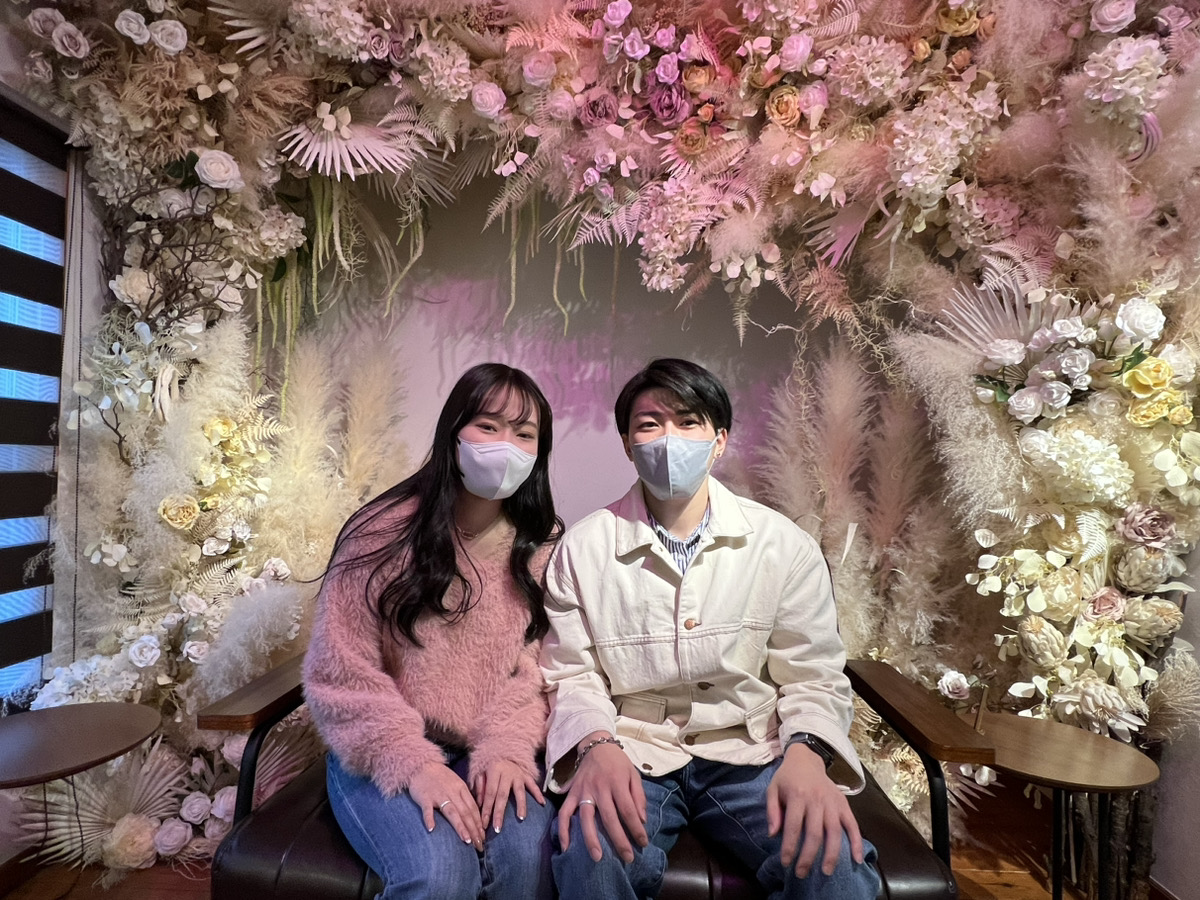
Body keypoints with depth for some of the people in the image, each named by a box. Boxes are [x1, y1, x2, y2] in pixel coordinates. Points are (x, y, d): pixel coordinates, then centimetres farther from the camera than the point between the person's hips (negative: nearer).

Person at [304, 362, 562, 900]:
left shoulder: (545, 547, 2)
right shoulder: (385, 531, -9)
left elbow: (536, 669, 0)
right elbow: (338, 672, -9)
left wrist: (509, 749, -17)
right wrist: (413, 761, -18)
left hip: (490, 754, 3)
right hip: (384, 755, -2)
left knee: (526, 856, -25)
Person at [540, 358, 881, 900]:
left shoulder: (785, 545, -1)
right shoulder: (583, 549, -2)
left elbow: (812, 677, 0)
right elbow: (573, 677, -1)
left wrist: (806, 753, -20)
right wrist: (596, 746, -22)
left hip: (748, 754, 1)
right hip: (631, 757, -1)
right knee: (591, 851, -32)